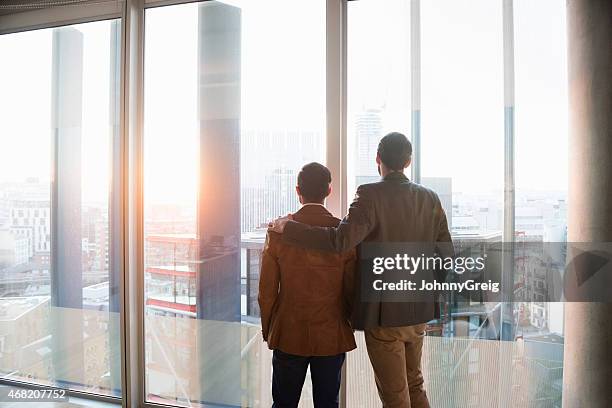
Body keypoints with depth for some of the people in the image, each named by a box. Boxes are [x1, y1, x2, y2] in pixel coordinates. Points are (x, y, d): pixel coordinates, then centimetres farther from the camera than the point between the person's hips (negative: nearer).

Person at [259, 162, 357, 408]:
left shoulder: (278, 230, -9)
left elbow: (267, 289, -5)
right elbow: (352, 290, -3)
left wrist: (267, 329, 9)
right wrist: (349, 325, 14)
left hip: (288, 335, 0)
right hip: (332, 337, 1)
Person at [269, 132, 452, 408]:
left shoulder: (371, 195, -17)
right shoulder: (430, 198, 2)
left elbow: (341, 241, -28)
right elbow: (445, 252, 5)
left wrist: (288, 227, -19)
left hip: (383, 312, -6)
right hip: (418, 312, 6)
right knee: (414, 384, 25)